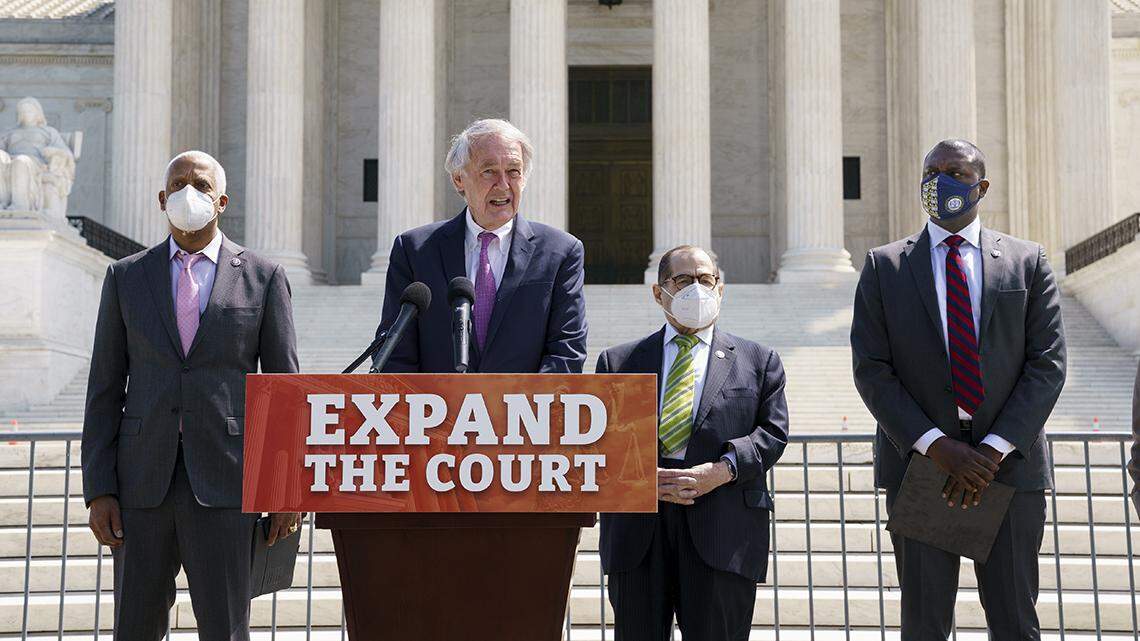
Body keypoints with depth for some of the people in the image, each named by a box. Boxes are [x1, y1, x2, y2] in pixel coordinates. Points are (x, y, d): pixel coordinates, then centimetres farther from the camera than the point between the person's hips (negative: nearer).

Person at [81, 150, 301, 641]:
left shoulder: (264, 278, 3)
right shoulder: (126, 278, 8)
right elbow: (105, 390, 7)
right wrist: (98, 490, -1)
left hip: (224, 482, -2)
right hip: (144, 481, 2)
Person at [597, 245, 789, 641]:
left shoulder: (758, 362, 16)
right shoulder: (618, 362, 17)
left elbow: (772, 431, 5)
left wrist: (721, 470, -12)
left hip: (722, 525, -1)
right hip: (638, 529, 1)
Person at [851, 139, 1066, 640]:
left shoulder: (1028, 262, 7)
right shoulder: (884, 267, 6)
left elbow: (1047, 364, 0)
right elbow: (871, 370, -1)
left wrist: (994, 450, -11)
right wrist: (937, 446, -12)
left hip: (1010, 463, 0)